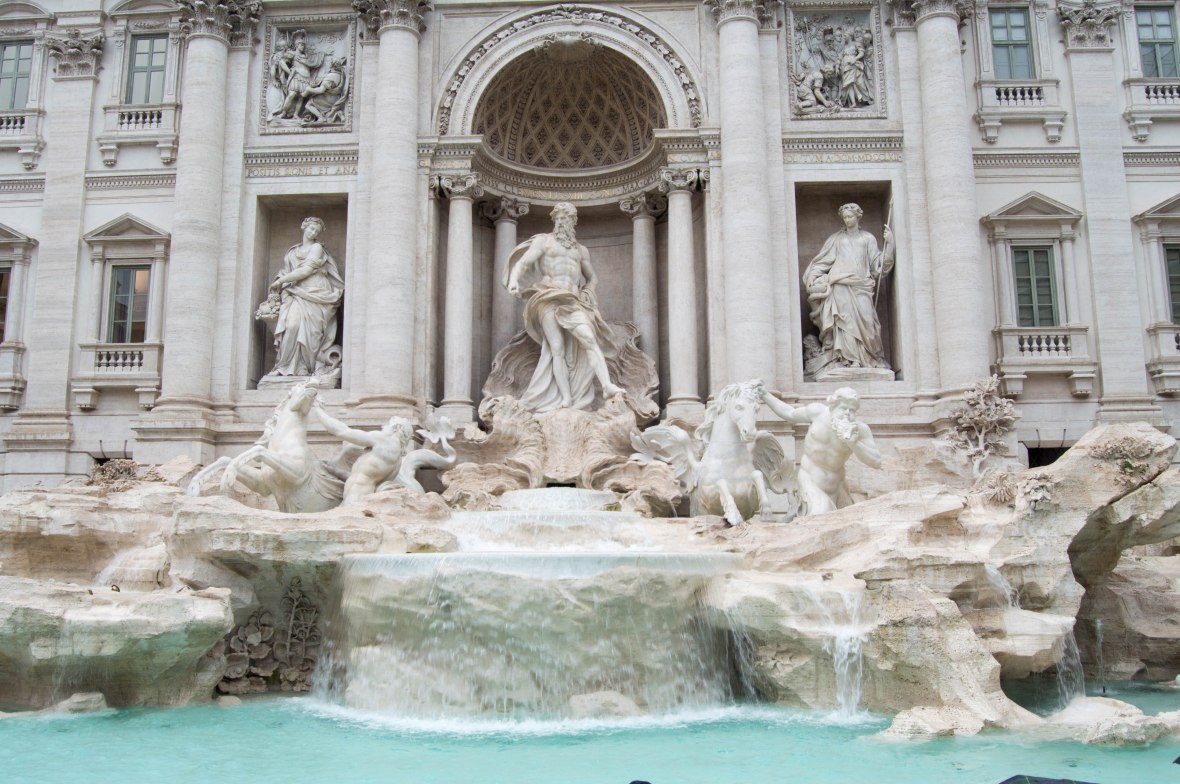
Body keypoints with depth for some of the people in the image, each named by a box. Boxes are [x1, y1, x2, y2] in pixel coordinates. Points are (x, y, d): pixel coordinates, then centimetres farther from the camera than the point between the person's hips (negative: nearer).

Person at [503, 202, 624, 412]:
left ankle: (607, 386, -35)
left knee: (589, 338, -20)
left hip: (572, 301, 3)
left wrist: (588, 293, 12)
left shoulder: (581, 250, 25)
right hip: (549, 298, -3)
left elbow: (592, 277, 35)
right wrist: (513, 280, -21)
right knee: (557, 348, -12)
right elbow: (522, 262, 0)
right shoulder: (543, 241, 14)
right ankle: (566, 399, -16)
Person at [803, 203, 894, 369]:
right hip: (840, 286, 0)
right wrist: (812, 277, 3)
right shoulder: (836, 239, 16)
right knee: (846, 320, -13)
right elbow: (823, 260, 15)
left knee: (865, 319, -14)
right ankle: (850, 358, -16)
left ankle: (870, 358, -9)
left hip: (860, 286, 0)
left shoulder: (868, 238, 17)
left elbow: (877, 263, 10)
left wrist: (889, 243, 0)